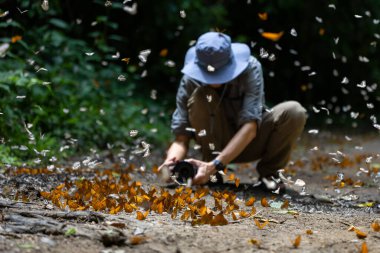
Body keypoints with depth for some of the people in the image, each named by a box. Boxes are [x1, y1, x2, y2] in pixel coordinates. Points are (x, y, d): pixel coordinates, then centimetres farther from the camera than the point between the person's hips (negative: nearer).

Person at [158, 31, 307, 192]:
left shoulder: (250, 69, -25)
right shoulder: (190, 81, -21)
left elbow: (250, 128, -34)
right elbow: (181, 138, -19)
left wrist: (214, 165, -44)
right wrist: (171, 160, -43)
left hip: (252, 140, 0)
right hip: (217, 145, 0)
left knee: (294, 112, -28)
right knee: (201, 95, -28)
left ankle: (268, 171, -7)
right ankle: (213, 175, -17)